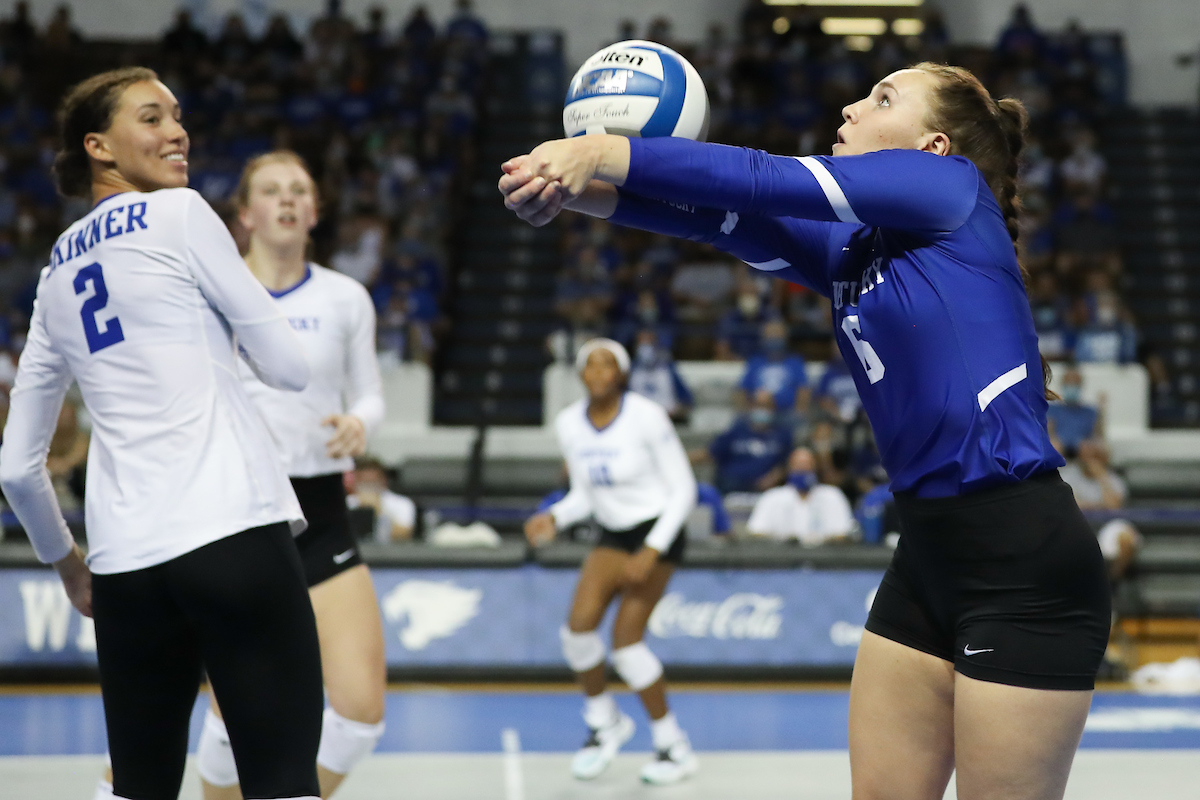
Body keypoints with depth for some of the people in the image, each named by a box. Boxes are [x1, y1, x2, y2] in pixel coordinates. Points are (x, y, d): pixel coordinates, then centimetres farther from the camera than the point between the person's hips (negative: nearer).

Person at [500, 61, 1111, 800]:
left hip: (1026, 570, -8)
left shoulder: (953, 186, -5)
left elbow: (769, 181, -11)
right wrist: (582, 189, -15)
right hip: (928, 556, 8)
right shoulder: (849, 250, 13)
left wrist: (603, 153, -14)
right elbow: (730, 217, 0)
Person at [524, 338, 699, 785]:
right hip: (612, 535, 5)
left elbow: (683, 489, -11)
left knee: (626, 639, -16)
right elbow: (584, 496, 11)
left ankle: (674, 747, 1)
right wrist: (553, 519, -11)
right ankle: (604, 721, 12)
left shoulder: (646, 416, -16)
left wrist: (652, 551, -18)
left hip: (657, 530, -5)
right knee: (579, 625, -15)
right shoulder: (568, 424, -1)